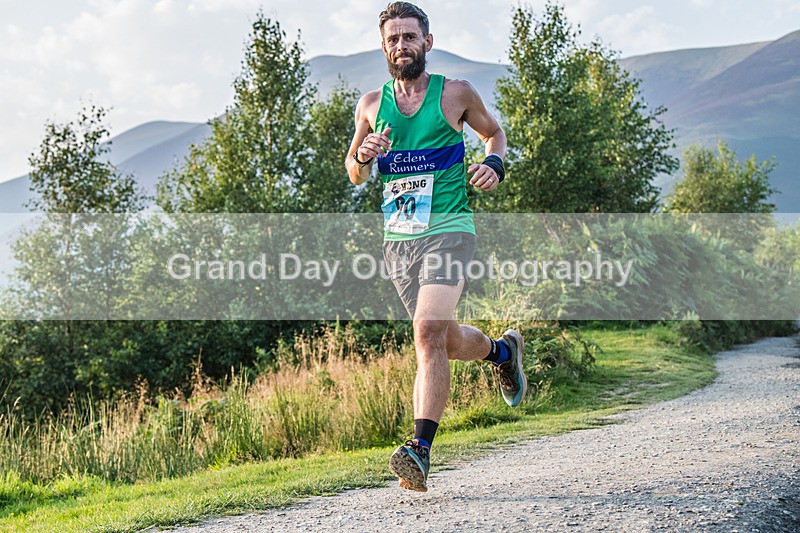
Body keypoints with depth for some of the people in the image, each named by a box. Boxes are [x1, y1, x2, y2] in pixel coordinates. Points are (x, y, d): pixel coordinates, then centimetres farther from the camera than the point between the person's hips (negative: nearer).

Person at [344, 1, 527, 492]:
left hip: (448, 230, -4)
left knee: (429, 332, -23)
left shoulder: (456, 94, 2)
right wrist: (364, 155, -4)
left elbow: (495, 132, 20)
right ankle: (503, 351, 45)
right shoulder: (372, 105, 9)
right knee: (449, 341, 12)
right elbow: (354, 175, 20)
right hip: (399, 238, 4)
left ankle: (421, 450, -25)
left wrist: (495, 166, -2)